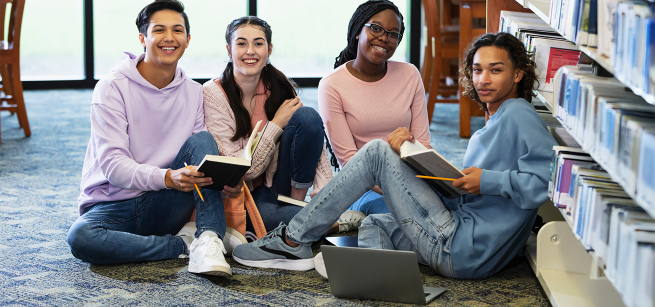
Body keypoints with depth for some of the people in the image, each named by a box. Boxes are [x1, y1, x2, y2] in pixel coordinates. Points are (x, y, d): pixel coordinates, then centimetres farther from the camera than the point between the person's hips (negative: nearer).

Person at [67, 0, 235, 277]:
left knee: (202, 140, -19)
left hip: (161, 207, 3)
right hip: (113, 206, -3)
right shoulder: (113, 87, -9)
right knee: (80, 238, -36)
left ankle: (208, 240, -31)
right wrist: (168, 178, -36)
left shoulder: (194, 93, 5)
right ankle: (184, 246, -23)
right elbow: (112, 164, -18)